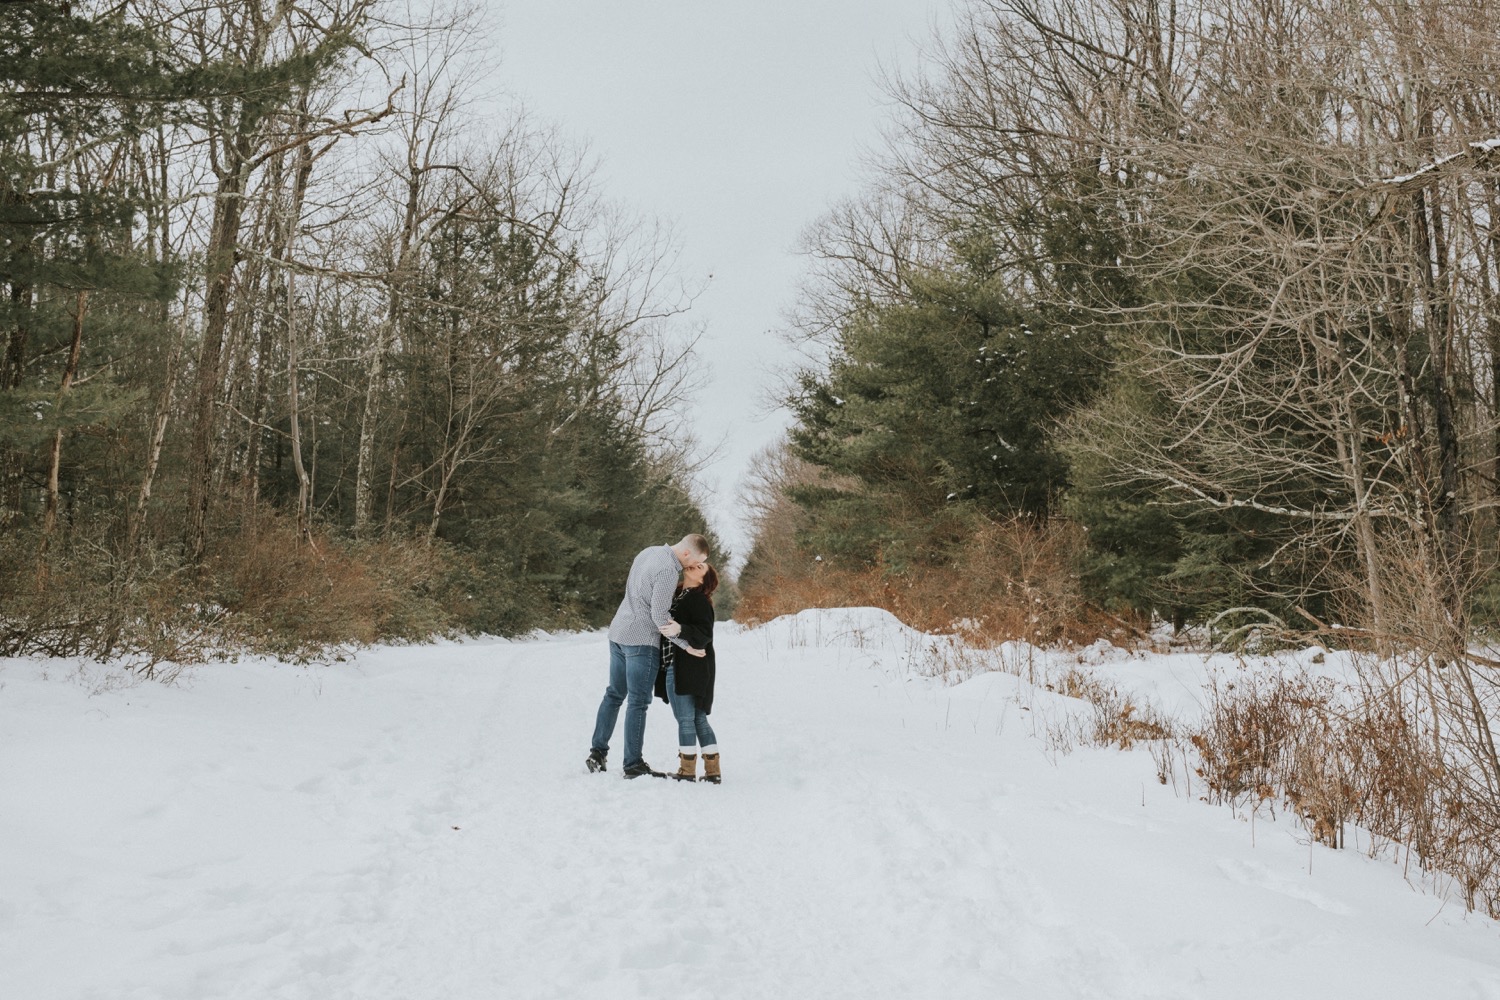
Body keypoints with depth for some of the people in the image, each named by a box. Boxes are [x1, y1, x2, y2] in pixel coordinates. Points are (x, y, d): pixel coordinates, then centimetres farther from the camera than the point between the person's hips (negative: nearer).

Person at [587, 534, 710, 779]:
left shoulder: (649, 552, 8)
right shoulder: (668, 571, -20)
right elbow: (660, 616, -20)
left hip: (617, 632, 9)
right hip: (642, 640, -9)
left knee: (614, 695, 17)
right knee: (638, 703, -2)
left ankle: (597, 754, 21)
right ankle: (633, 765, 3)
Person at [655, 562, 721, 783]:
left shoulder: (699, 601, -10)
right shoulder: (677, 595, 15)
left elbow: (705, 633, -21)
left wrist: (680, 630, -33)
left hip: (689, 670, -9)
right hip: (674, 667, 9)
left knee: (685, 719, -3)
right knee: (698, 719, 11)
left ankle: (687, 771, 5)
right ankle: (712, 771, 16)